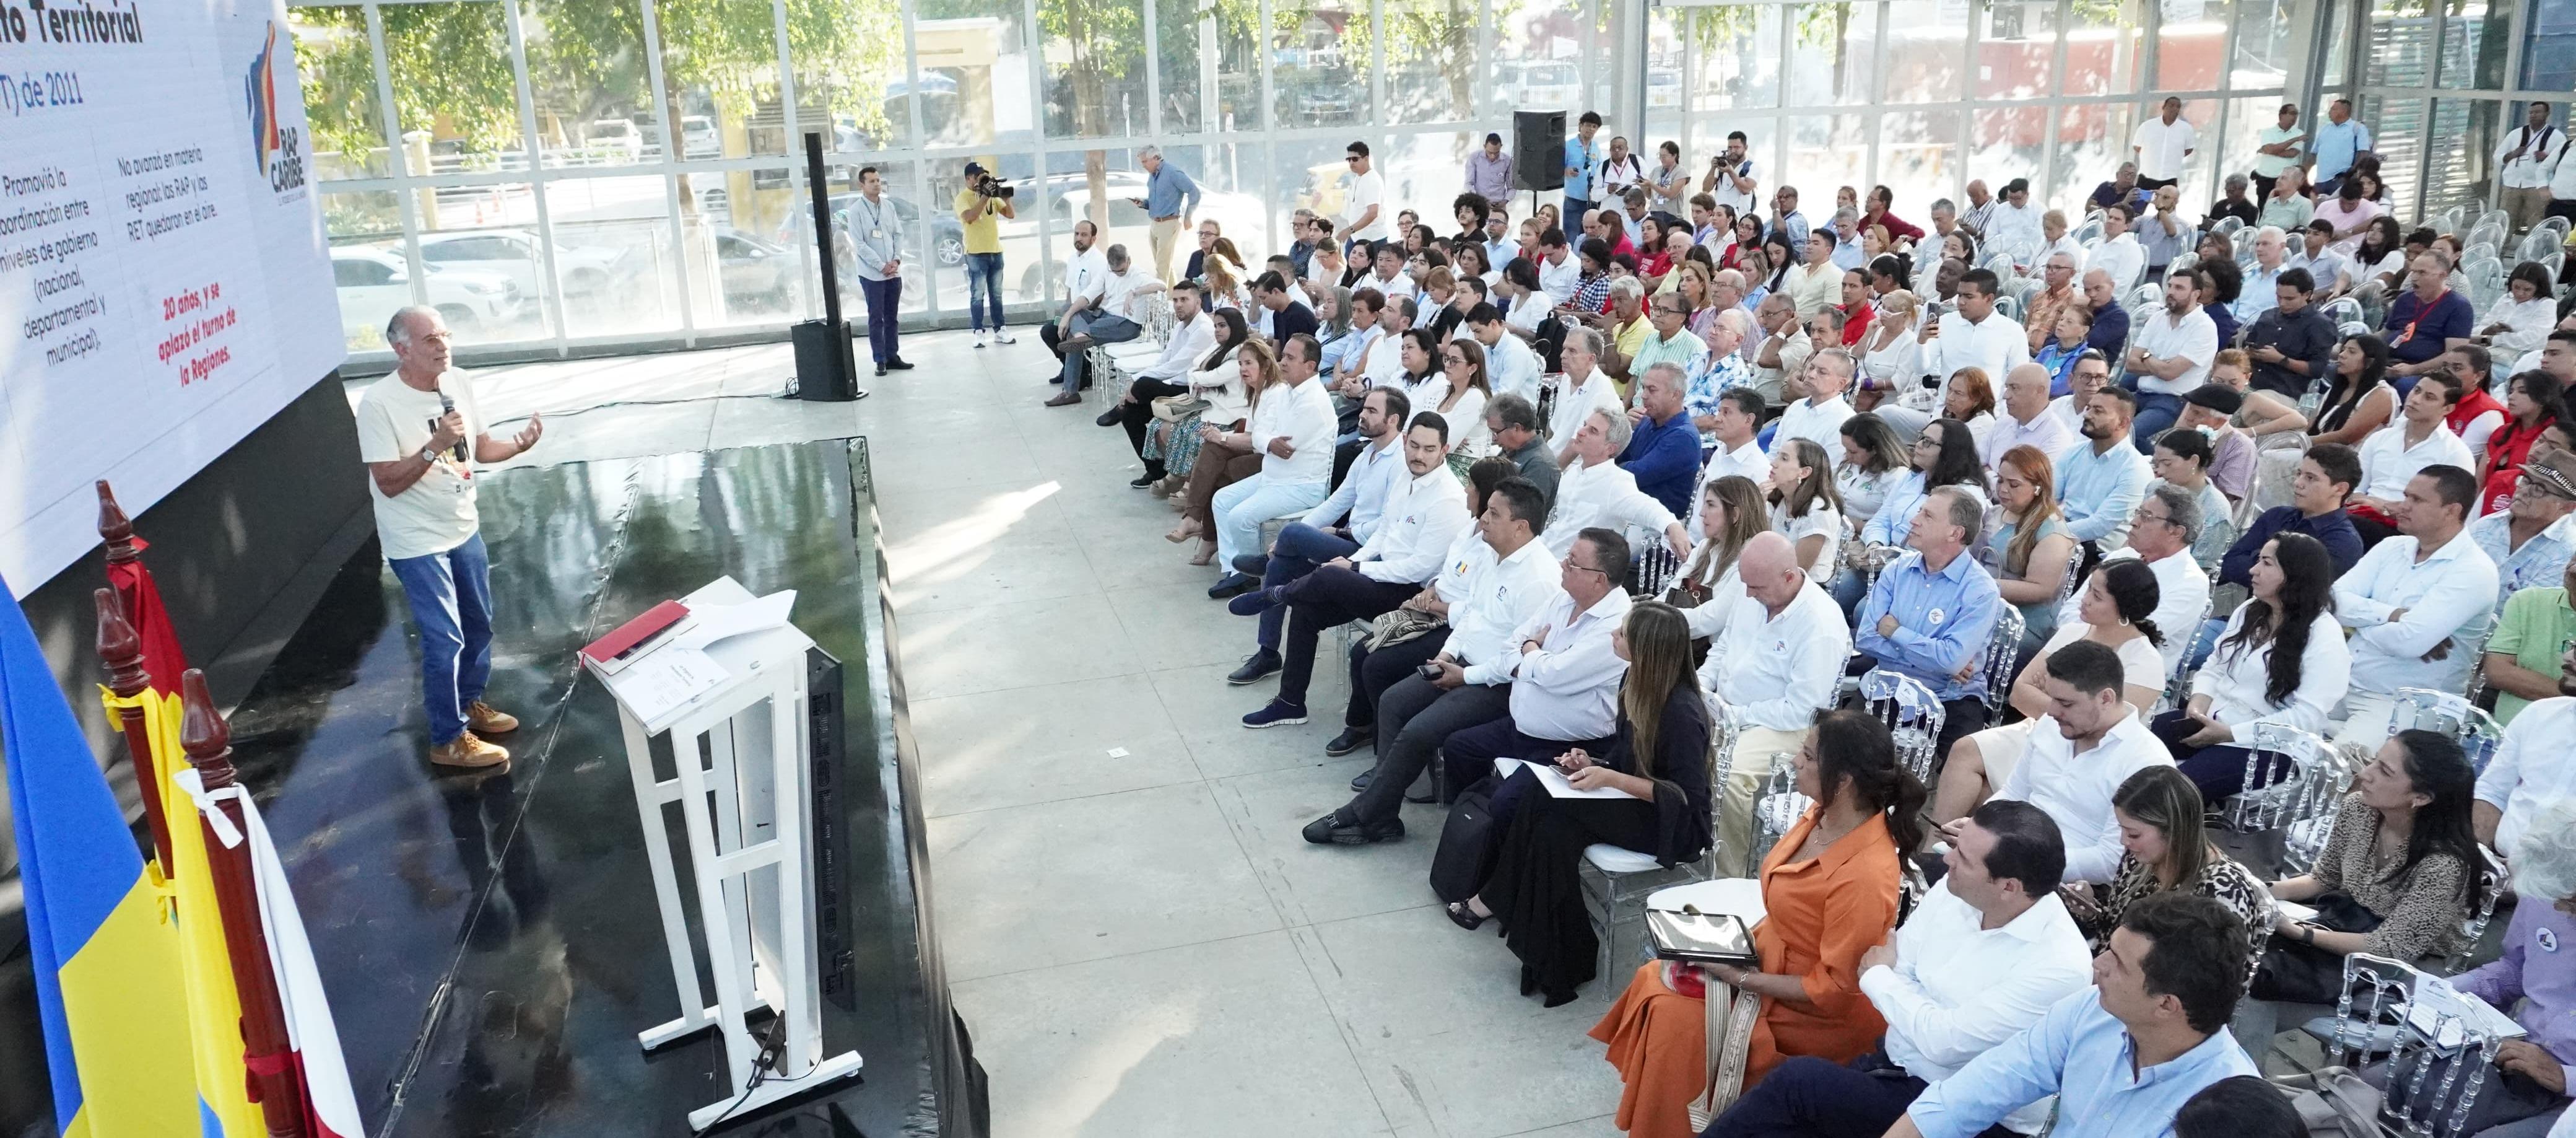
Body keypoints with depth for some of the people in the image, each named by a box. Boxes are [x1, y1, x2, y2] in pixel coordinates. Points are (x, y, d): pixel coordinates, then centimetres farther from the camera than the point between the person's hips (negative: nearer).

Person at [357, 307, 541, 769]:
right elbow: (388, 483, -22)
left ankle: (471, 702, 41)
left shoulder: (459, 385, -4)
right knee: (445, 640, -4)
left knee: (478, 624, 20)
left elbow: (481, 449, 7)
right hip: (417, 543, -7)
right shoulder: (379, 403, -23)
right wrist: (434, 446, -33)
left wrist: (519, 444, -13)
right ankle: (448, 740, 10)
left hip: (465, 529, 7)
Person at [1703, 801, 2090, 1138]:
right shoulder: (1955, 890, -3)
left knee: (1801, 1078, -22)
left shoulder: (2060, 965, -22)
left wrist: (1878, 977, -7)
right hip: (1895, 1063, 6)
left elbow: (1944, 1041, -21)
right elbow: (1896, 968, 5)